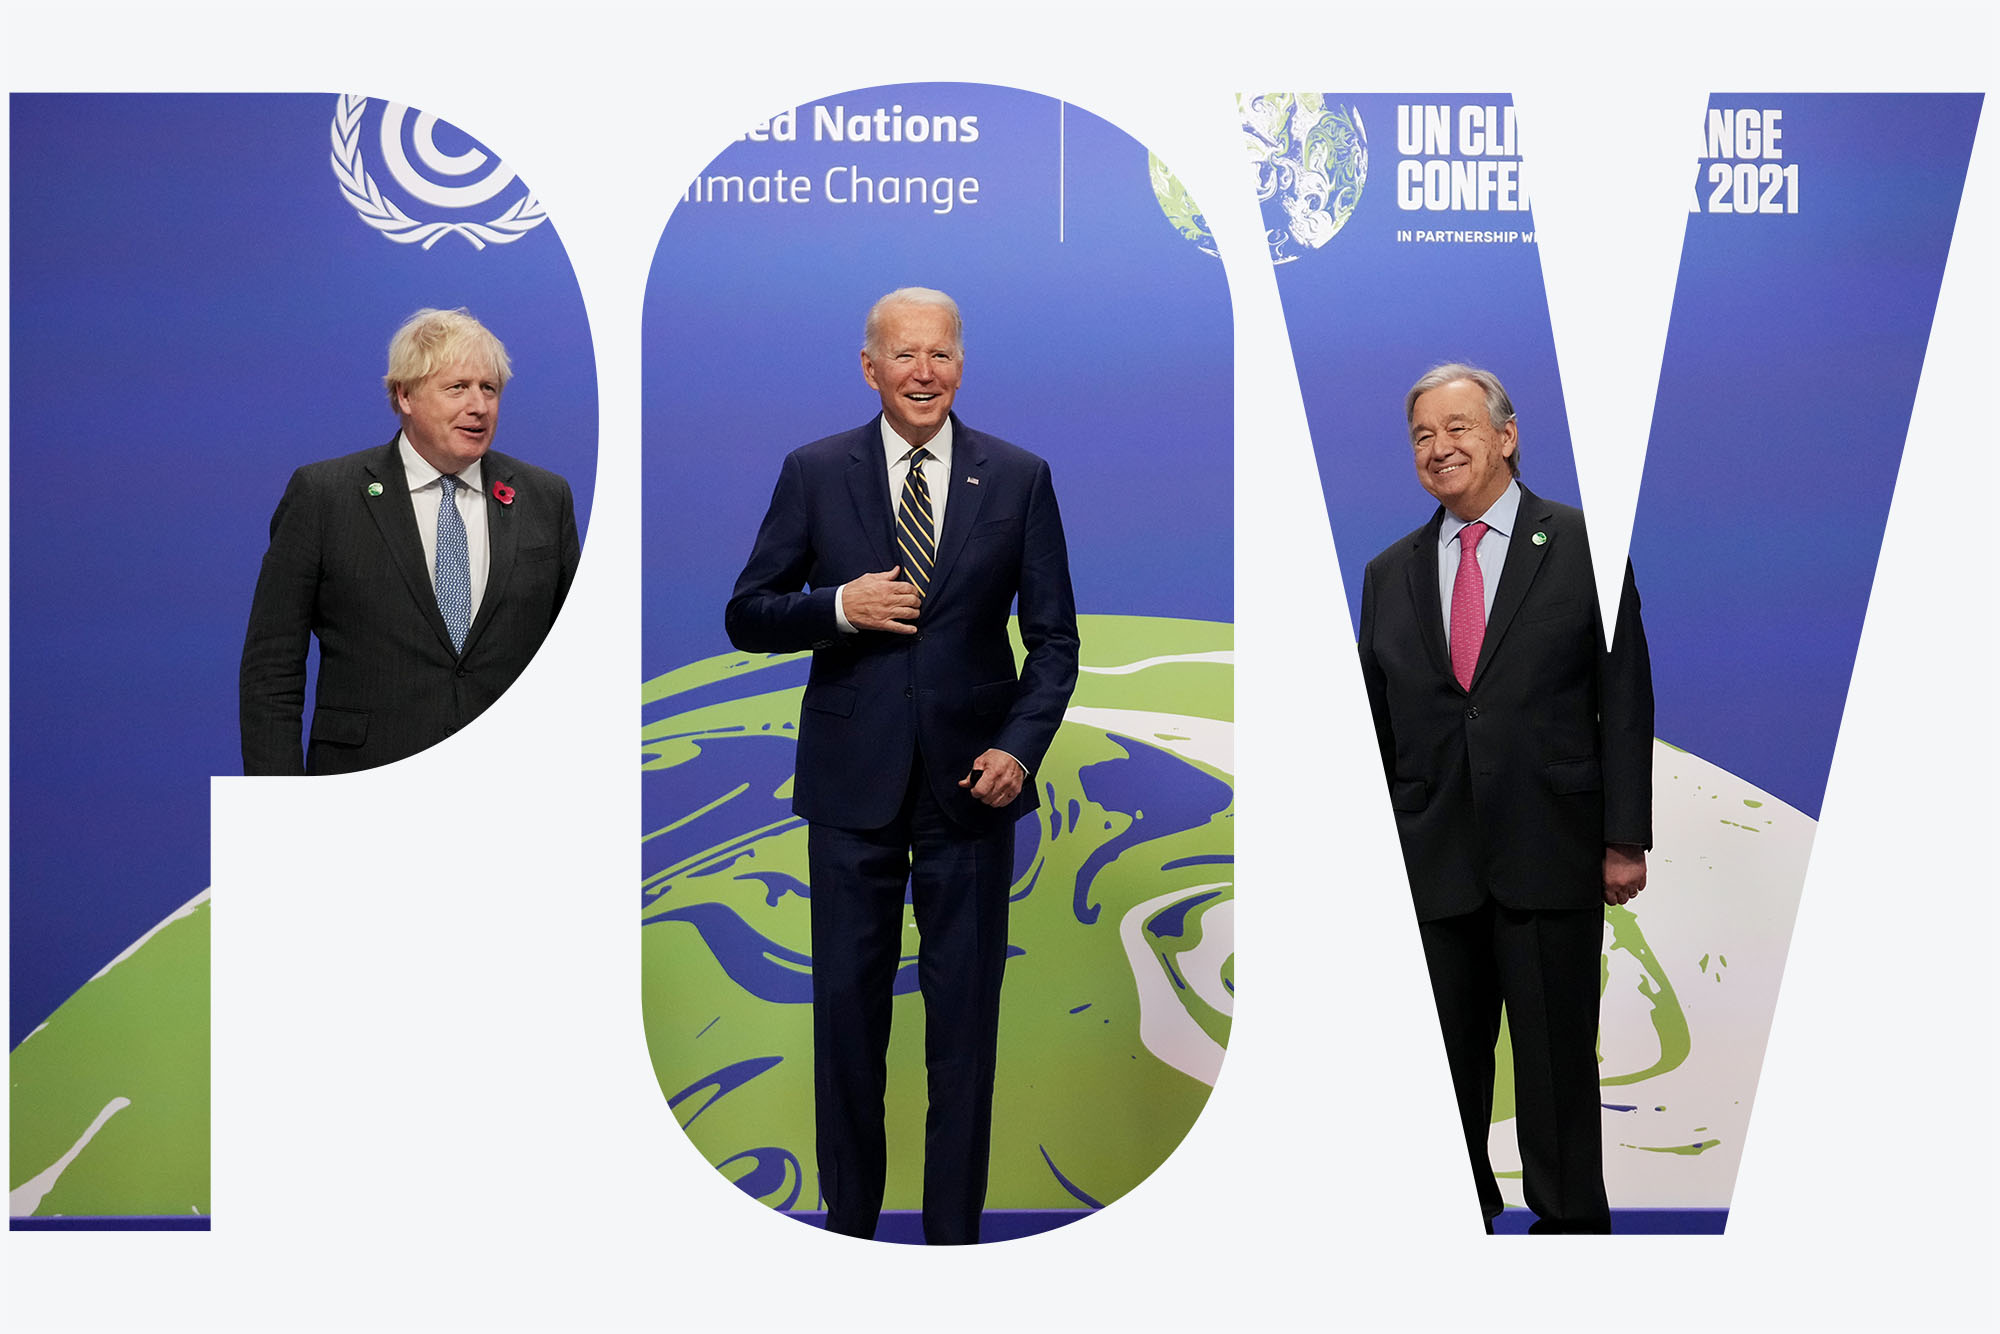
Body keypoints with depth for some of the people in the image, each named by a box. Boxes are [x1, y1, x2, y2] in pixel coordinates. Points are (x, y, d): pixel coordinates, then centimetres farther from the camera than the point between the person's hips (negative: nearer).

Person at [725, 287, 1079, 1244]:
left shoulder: (1018, 478, 2)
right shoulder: (814, 474, 2)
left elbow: (1053, 637, 4)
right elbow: (748, 616, 3)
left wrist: (1020, 746, -10)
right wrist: (838, 607, -15)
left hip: (972, 782, 0)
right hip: (853, 781, 0)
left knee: (965, 1010, 6)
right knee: (847, 1004, 7)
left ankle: (955, 1230, 18)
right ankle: (846, 1221, 22)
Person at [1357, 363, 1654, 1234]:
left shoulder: (1582, 547, 2)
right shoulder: (1389, 573, 11)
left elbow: (1624, 698, -1)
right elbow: (1376, 726, 12)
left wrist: (1624, 837, -6)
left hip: (1551, 856, -3)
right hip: (1432, 864, 3)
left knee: (1558, 1061, 4)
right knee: (1445, 1063, 8)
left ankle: (1570, 1221, 18)